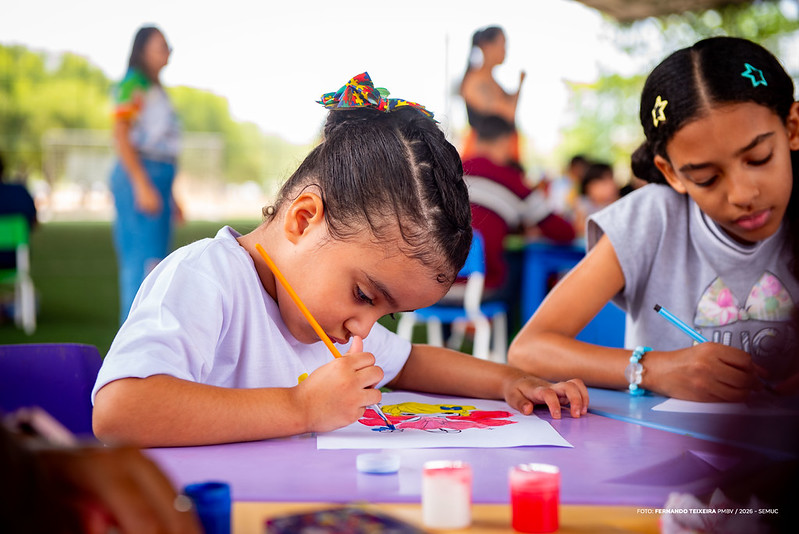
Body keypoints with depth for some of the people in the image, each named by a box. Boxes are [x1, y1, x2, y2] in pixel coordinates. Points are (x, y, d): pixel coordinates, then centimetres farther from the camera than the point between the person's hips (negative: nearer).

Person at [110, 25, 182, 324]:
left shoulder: (155, 89, 22)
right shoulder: (132, 84, -6)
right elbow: (120, 135, -14)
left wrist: (170, 196, 24)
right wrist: (142, 184, -21)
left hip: (159, 177, 10)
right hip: (139, 175, -10)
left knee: (155, 263, 9)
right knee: (144, 258, -14)